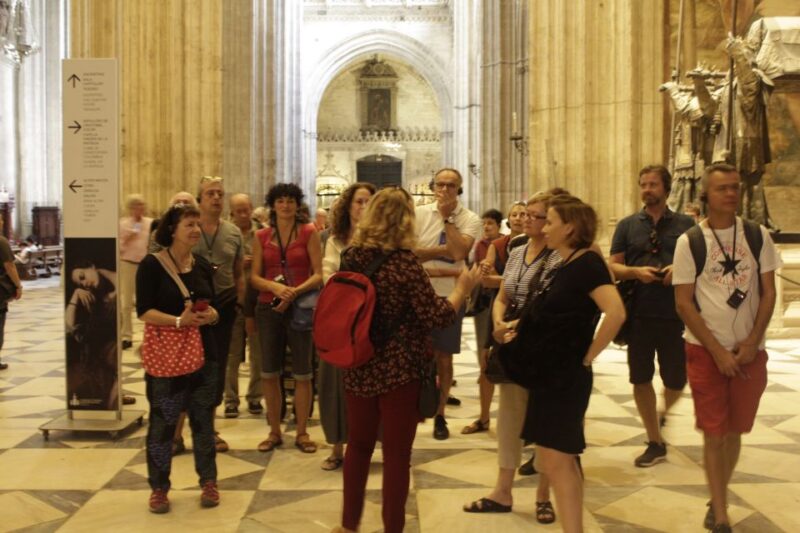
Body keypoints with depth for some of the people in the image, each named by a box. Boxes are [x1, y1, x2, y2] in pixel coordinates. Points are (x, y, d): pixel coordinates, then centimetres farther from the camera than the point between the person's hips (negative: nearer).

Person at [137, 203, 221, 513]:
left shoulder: (203, 265, 8)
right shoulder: (151, 264, -8)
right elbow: (144, 311, -13)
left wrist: (211, 315, -11)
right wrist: (178, 320, -26)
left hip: (203, 352, 4)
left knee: (203, 420, 11)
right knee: (162, 422, 3)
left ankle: (208, 482, 23)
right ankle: (159, 487, 17)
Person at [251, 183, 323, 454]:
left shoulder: (309, 233, -2)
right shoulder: (261, 236, 6)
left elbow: (318, 274, -6)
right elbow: (254, 276, 4)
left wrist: (295, 292, -21)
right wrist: (274, 286, -16)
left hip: (300, 307, -3)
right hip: (268, 308, 3)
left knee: (302, 372, 2)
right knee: (269, 372, 8)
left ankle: (302, 433, 15)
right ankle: (274, 432, 22)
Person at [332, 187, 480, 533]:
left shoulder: (351, 256, 0)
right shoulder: (403, 261, -18)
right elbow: (437, 317, -15)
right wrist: (462, 288, 1)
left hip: (358, 369, 6)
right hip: (399, 372, -6)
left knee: (358, 446, 19)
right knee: (396, 453, 7)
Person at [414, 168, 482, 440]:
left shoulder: (470, 219, -4)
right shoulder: (419, 213, -1)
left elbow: (459, 252, -20)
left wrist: (447, 217, -16)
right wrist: (444, 249, -19)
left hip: (449, 296, 0)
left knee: (444, 357, 10)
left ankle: (439, 415, 24)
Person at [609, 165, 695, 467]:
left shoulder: (685, 225, 5)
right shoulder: (627, 225, 7)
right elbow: (613, 266, 4)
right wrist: (636, 272, -15)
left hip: (675, 315, -1)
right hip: (639, 315, 1)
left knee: (676, 380, 5)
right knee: (640, 380, 5)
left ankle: (664, 411, 41)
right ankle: (655, 443, 21)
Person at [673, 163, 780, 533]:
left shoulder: (757, 236, 1)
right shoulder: (689, 241, -6)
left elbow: (768, 293, 3)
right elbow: (683, 303, -7)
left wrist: (751, 343, -9)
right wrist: (718, 351, -12)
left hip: (749, 351, 3)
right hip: (705, 351, -2)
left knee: (734, 431, 12)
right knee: (714, 433, 0)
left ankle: (718, 501, 31)